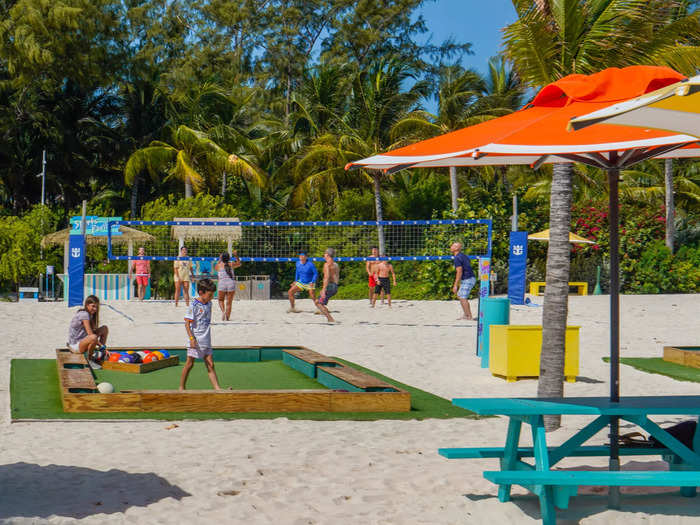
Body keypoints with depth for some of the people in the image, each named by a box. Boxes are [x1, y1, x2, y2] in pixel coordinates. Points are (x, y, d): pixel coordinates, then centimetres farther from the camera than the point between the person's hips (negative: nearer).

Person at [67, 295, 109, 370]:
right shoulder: (84, 314, -21)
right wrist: (101, 345, -20)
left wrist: (102, 346, -3)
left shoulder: (90, 314, 7)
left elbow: (94, 330, 7)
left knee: (105, 329, 9)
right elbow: (90, 334, -26)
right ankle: (89, 360, -14)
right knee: (93, 338, -39)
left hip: (83, 341, 10)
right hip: (75, 346, -10)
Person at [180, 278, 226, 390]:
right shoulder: (194, 305, -13)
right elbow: (187, 323, -15)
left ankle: (217, 389, -2)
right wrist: (192, 338, -21)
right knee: (190, 363, 2)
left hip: (206, 340, 7)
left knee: (210, 365, 3)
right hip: (195, 340, -7)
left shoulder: (209, 303, 9)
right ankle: (181, 388, 15)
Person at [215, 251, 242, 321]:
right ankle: (227, 317, 0)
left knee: (221, 300, 18)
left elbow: (215, 268, 29)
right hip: (231, 283, 1)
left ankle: (223, 311, -9)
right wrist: (236, 256, 29)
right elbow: (239, 264, 27)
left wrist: (219, 260, 35)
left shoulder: (219, 265, 3)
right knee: (229, 302, 6)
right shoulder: (231, 264, 5)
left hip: (222, 284, -1)